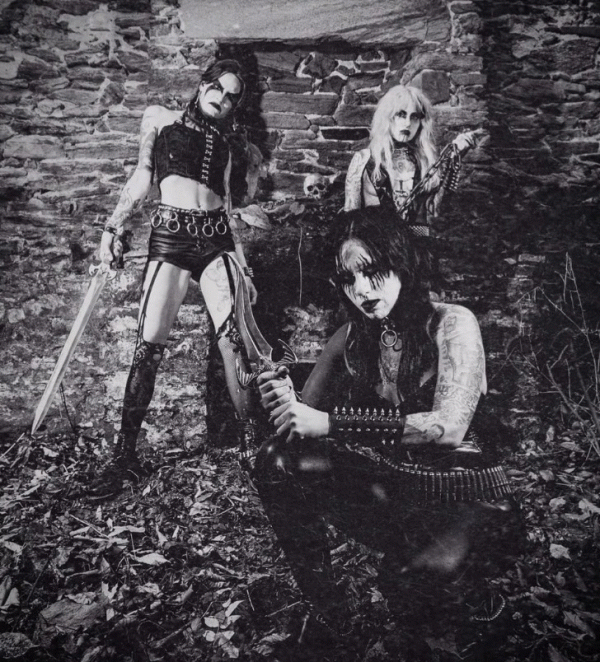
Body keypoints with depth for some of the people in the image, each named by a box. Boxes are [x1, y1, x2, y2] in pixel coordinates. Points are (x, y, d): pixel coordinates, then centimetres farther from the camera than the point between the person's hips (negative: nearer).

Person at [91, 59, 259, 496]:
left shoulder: (223, 142, 21)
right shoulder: (161, 119, 14)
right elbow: (142, 178, 9)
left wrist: (244, 267, 15)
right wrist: (113, 227, -3)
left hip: (216, 240, 3)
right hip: (171, 235, -3)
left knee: (232, 339, -7)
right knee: (149, 345, -10)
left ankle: (251, 441, 1)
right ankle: (126, 456, -3)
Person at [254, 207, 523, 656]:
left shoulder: (452, 324, -15)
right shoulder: (352, 338, 0)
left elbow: (448, 426, -29)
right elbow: (308, 414, 1)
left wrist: (329, 423, -33)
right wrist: (286, 401, -24)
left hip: (468, 500, -5)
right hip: (394, 490, 5)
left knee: (411, 579, -36)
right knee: (278, 462, -14)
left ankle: (455, 590, 2)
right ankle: (326, 614, 0)